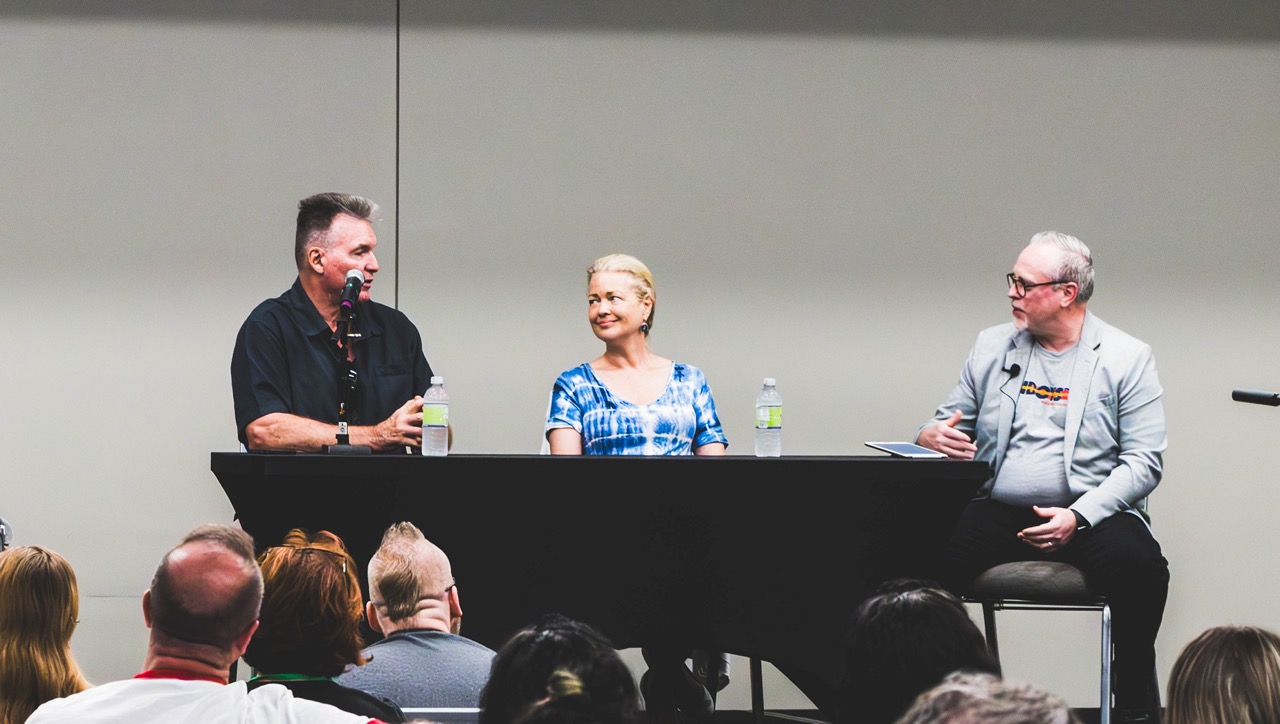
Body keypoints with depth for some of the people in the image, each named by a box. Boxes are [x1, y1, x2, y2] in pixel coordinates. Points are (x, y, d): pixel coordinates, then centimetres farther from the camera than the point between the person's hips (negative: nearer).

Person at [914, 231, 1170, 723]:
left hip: (1090, 513, -3)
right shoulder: (991, 346, 14)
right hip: (997, 511, 3)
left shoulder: (1127, 358, 2)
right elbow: (949, 421, 21)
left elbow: (1143, 461, -3)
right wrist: (932, 436, -7)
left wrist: (1078, 517, -18)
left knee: (1136, 564, -34)